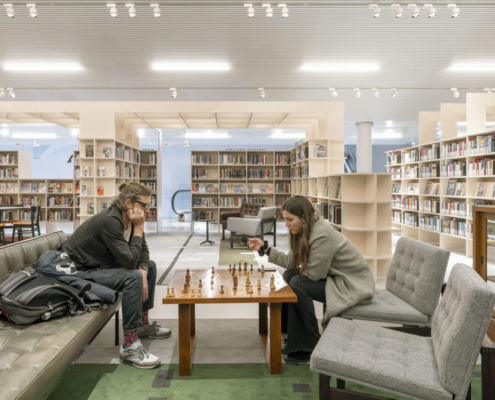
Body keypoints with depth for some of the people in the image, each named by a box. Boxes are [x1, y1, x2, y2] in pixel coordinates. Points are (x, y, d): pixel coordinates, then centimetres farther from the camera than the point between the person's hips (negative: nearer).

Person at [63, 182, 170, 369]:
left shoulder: (129, 219, -2)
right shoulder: (109, 221, -28)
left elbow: (143, 251, 3)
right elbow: (130, 261, -30)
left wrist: (143, 272, -15)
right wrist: (138, 228, -25)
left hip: (101, 265, 10)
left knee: (150, 266, 13)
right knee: (133, 278, -30)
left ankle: (143, 324, 23)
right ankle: (129, 347, -23)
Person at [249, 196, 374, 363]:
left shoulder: (323, 235, -28)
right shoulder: (307, 230, 1)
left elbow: (314, 274, -23)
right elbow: (291, 261, 1)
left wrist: (299, 270, -2)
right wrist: (265, 248, -4)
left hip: (353, 285, -9)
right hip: (334, 277, 9)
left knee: (298, 284, -21)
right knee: (289, 275, 0)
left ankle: (311, 346, -7)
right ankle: (289, 332, 10)